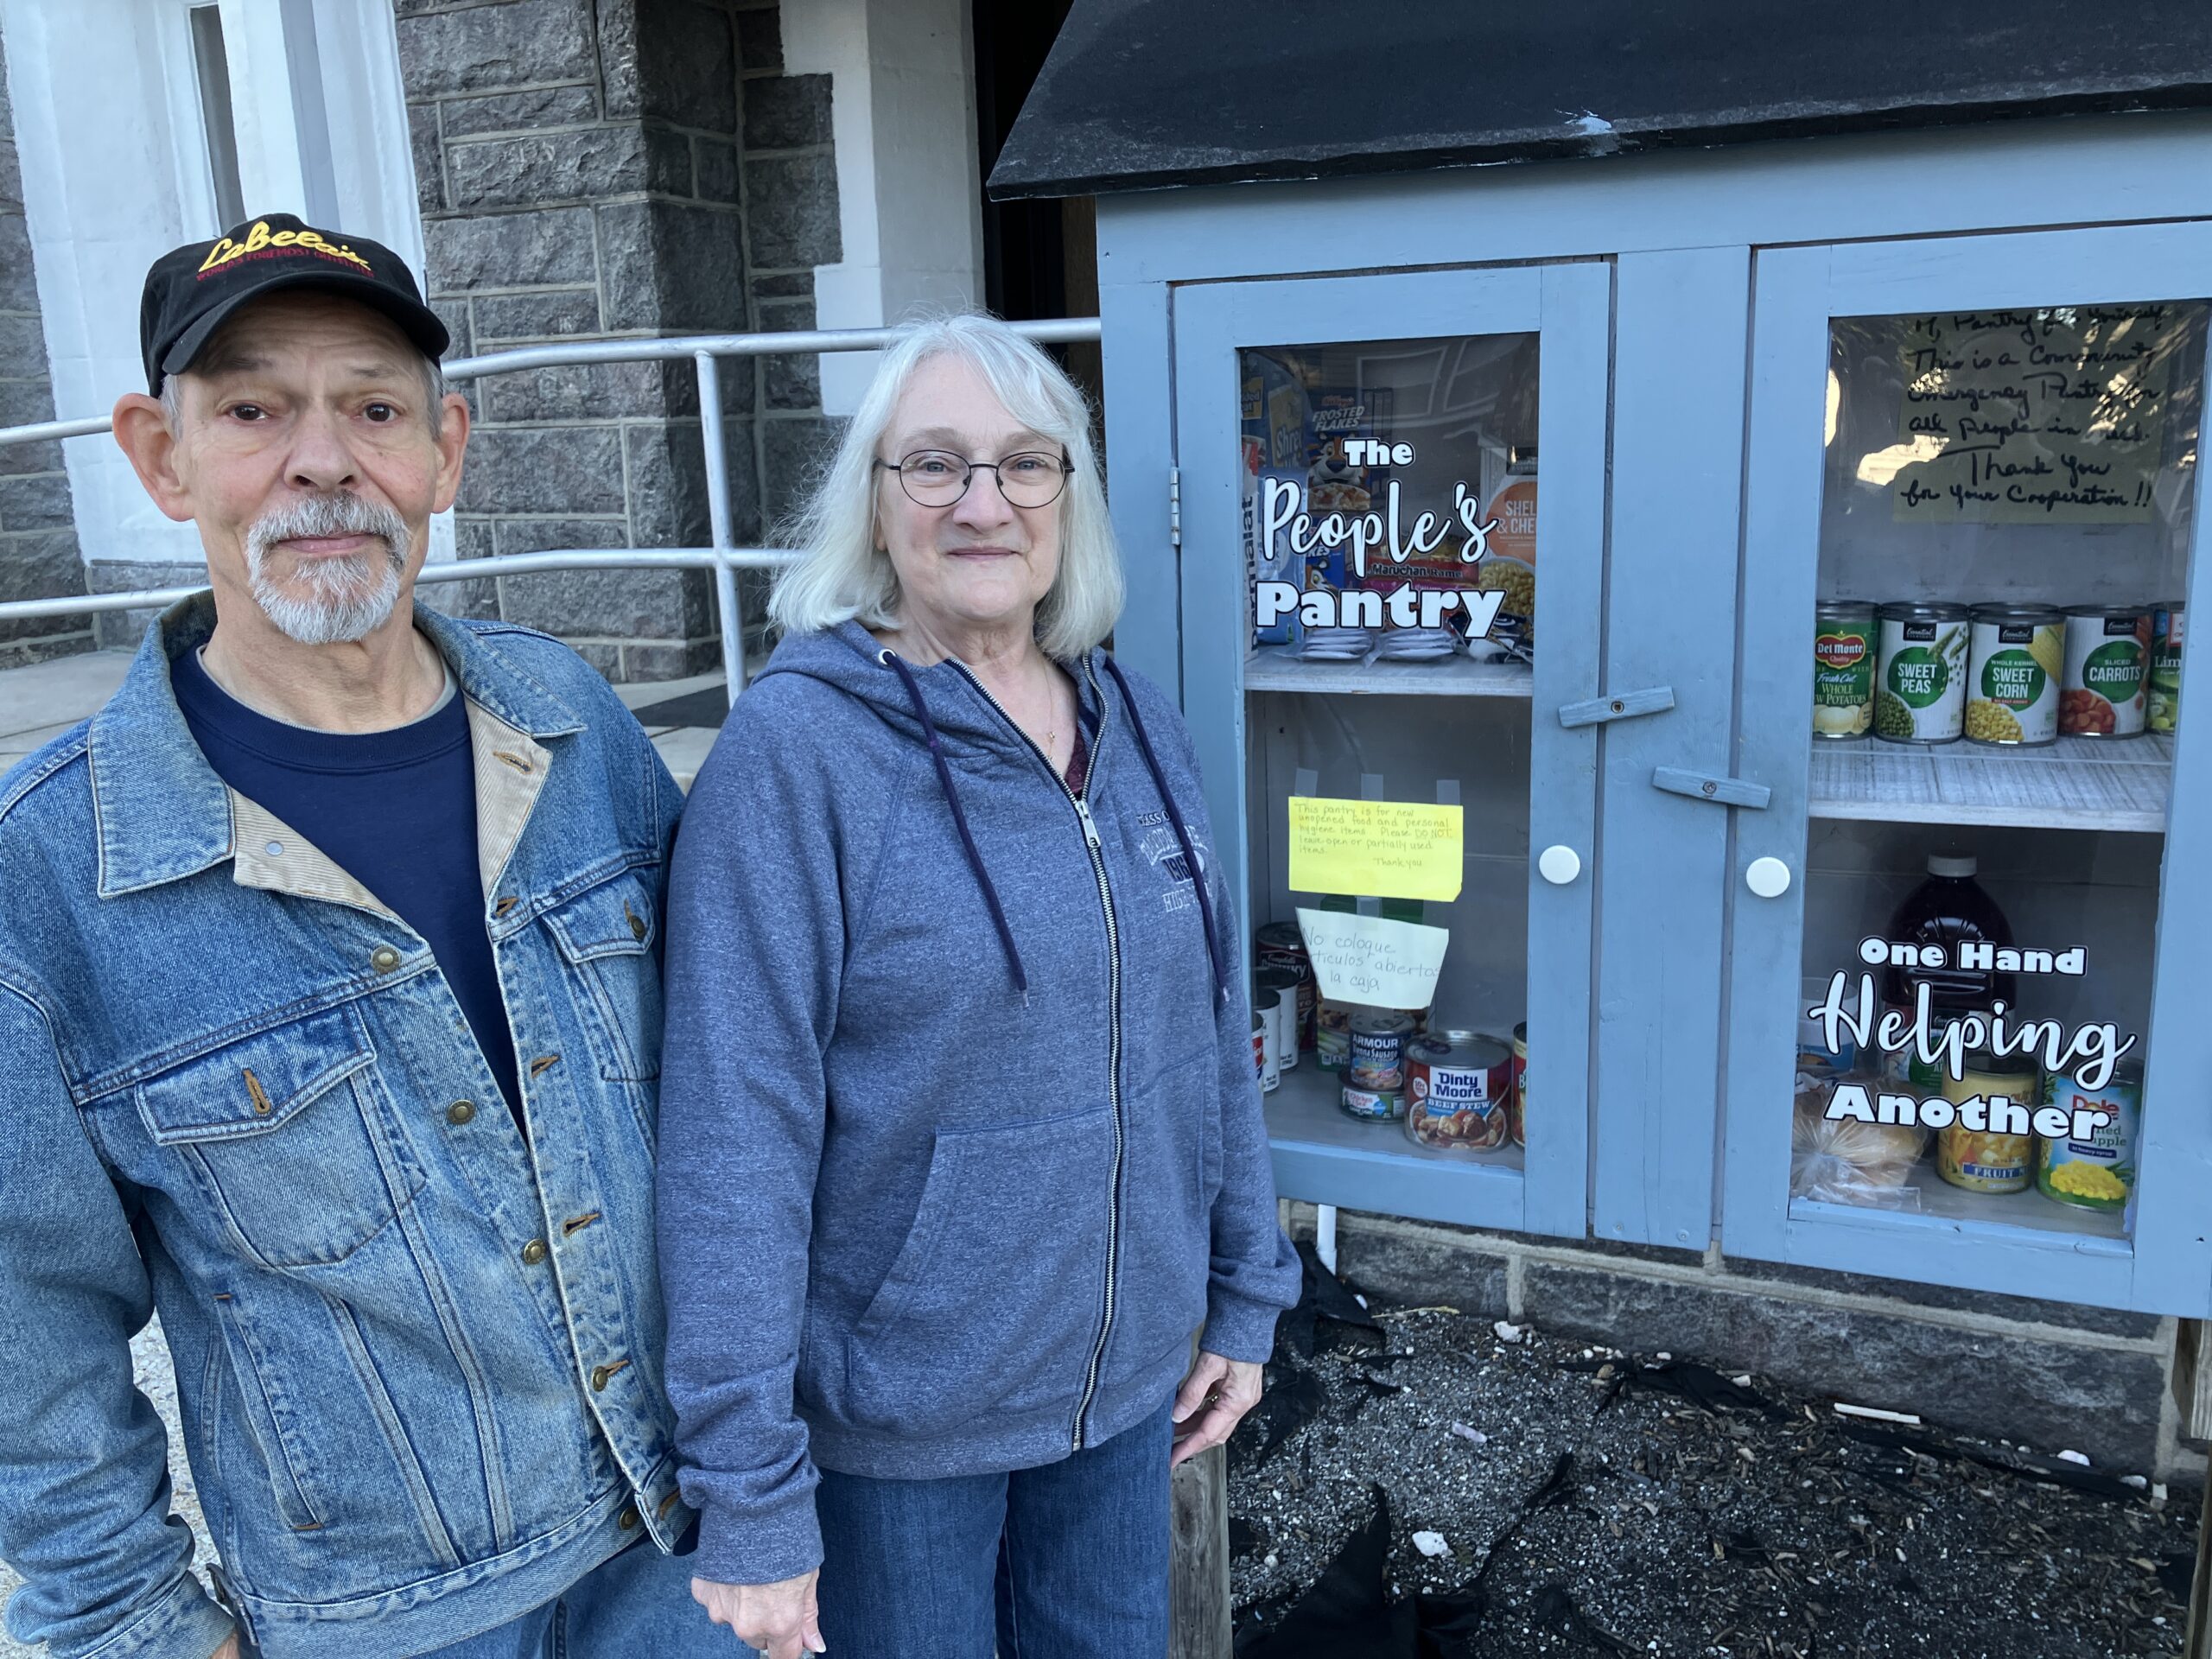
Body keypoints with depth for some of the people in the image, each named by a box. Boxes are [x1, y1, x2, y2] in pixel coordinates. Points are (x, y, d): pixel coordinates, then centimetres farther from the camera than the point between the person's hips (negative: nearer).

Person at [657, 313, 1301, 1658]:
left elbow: (1213, 1032, 7)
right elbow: (734, 1134, -20)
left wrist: (1247, 1295, 10)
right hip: (896, 1414, -5)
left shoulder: (1139, 729, 0)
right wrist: (749, 1494, -18)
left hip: (1125, 1378, 5)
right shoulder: (796, 750, -18)